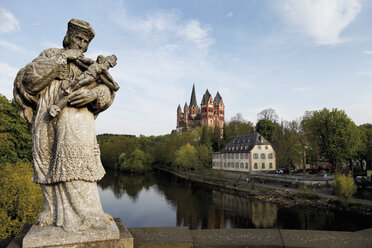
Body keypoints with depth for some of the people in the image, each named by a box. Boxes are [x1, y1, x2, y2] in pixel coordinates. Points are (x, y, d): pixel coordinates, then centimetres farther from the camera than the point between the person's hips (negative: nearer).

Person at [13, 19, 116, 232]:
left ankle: (85, 214, -12)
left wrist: (94, 93, -19)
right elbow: (30, 78, -1)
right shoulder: (51, 55, 17)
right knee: (50, 163, 3)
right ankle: (54, 212, 15)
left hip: (77, 115, -1)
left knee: (76, 159, -14)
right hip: (49, 115, 1)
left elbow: (107, 92, 5)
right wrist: (62, 58, -6)